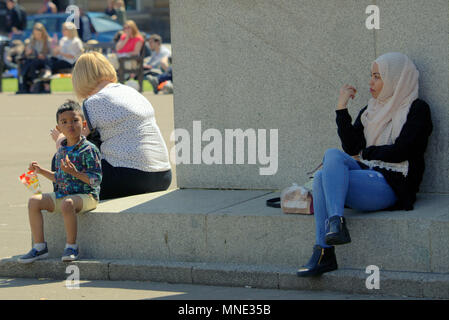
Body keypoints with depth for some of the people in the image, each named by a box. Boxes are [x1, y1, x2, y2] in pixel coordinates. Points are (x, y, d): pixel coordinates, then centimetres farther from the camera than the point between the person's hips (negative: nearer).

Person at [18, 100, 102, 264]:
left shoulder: (89, 149, -9)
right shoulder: (61, 151, 13)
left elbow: (96, 180, -15)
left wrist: (75, 172, -26)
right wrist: (41, 171, 16)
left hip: (85, 195, -7)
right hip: (62, 193, 7)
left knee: (67, 204, -38)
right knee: (34, 201, -10)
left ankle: (71, 246, -22)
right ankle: (39, 247, -8)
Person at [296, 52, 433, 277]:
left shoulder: (417, 110, 3)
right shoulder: (370, 111, 22)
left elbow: (400, 151, -10)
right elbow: (351, 147, 8)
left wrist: (366, 153, 2)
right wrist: (341, 108, 4)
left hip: (390, 186, -6)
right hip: (367, 175, 6)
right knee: (334, 155, -26)